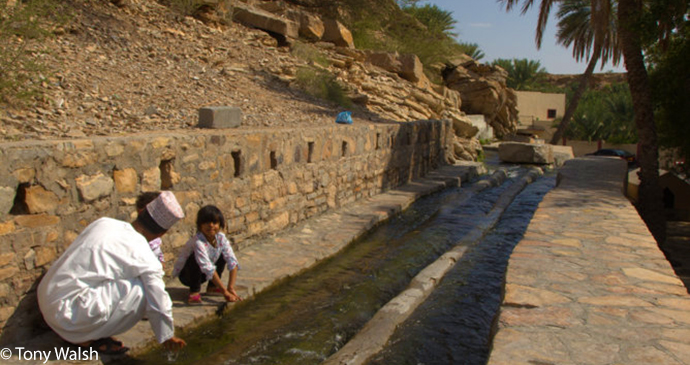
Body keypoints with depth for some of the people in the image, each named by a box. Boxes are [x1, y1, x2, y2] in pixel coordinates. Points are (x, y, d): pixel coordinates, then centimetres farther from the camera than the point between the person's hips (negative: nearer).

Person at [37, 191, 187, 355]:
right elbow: (159, 302, -5)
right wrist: (168, 337, 13)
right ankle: (87, 339, -1)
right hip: (67, 313, -8)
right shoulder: (144, 259, -13)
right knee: (142, 292, -9)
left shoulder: (104, 223, 6)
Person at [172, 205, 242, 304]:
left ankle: (212, 287, 4)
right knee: (195, 259, -33)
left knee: (223, 255, -6)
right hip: (185, 273, -6)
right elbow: (208, 269, -38)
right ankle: (194, 291, -15)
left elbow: (233, 262, -18)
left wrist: (231, 288, -26)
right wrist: (225, 292, -37)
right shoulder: (198, 242, -33)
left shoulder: (221, 238, -15)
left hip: (202, 274, 7)